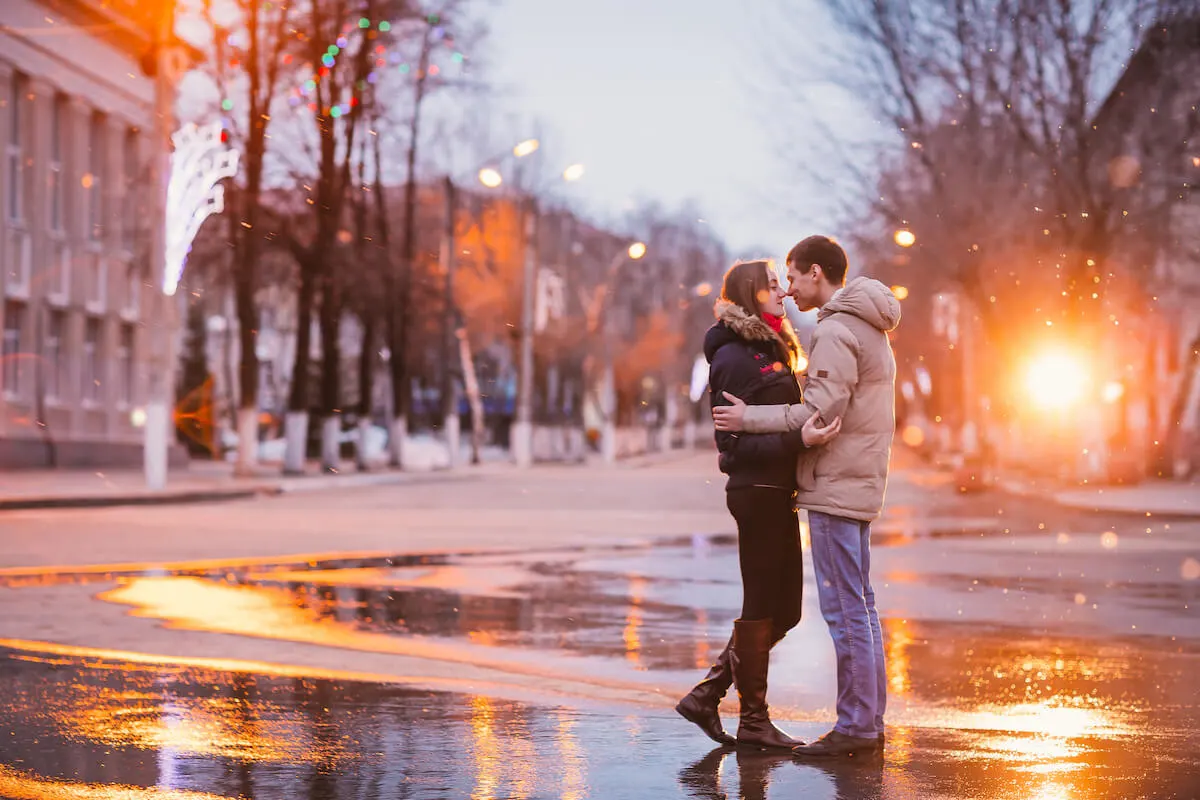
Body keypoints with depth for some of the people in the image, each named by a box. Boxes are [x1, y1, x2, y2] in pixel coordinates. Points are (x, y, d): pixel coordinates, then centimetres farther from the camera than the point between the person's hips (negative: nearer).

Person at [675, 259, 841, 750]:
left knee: (783, 609, 11)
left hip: (775, 492, 9)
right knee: (763, 608, -2)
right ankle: (753, 720, 8)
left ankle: (705, 695, 17)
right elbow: (733, 442, -19)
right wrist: (798, 440, -28)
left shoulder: (771, 350, 17)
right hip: (757, 491, -9)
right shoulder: (734, 357, -12)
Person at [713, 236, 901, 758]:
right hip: (860, 482, 10)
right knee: (859, 605, 12)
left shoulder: (836, 331, -14)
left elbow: (821, 413, -20)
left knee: (843, 608, -8)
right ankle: (869, 721, 15)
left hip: (836, 488, -10)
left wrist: (750, 419, -13)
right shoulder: (869, 328, 18)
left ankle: (854, 726, -6)